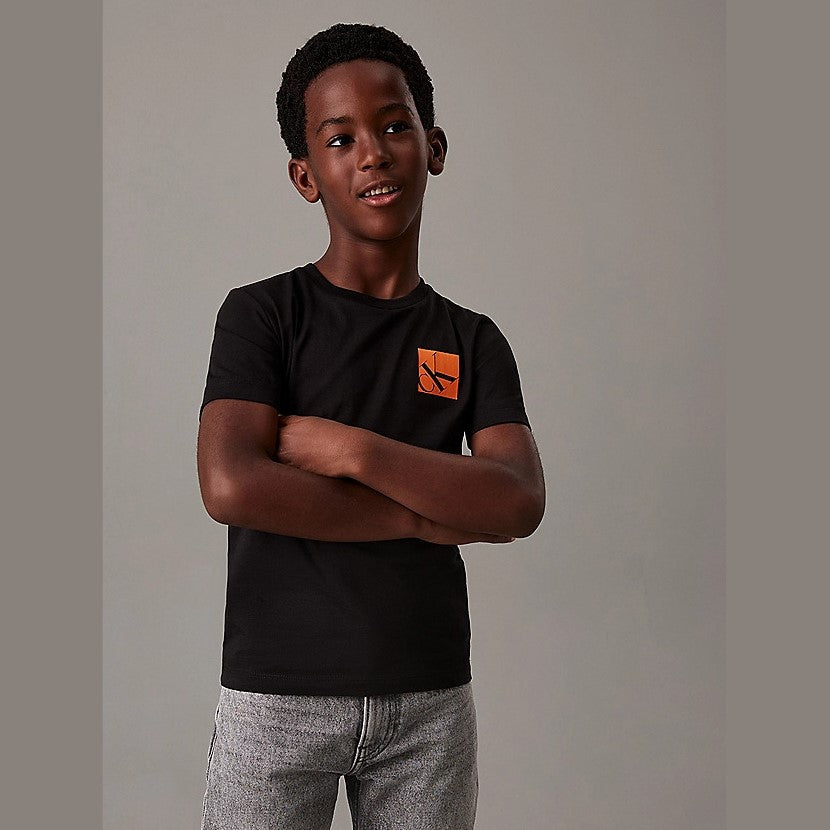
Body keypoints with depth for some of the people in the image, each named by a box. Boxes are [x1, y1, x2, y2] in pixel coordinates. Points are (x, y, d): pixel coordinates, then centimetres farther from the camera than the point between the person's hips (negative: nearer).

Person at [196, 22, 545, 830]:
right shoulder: (261, 313, -2)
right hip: (276, 696, -2)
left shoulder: (473, 340, 7)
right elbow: (231, 486, -17)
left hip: (430, 701, 3)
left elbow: (520, 503, -8)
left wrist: (347, 448, -16)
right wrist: (435, 515, -11)